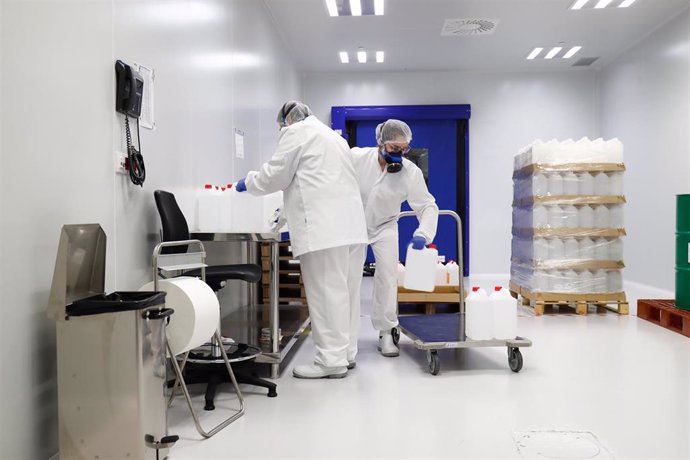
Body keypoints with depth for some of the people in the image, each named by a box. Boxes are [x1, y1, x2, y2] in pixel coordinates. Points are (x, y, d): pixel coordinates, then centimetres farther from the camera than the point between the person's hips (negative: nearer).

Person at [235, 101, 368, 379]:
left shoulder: (296, 131, 2)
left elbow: (275, 175, 0)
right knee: (345, 292, 10)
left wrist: (248, 182, 18)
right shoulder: (333, 136, 29)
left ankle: (331, 360, -4)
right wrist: (291, 208, 38)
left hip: (324, 230, -9)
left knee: (326, 294, -7)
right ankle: (345, 352, 17)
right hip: (352, 227, 9)